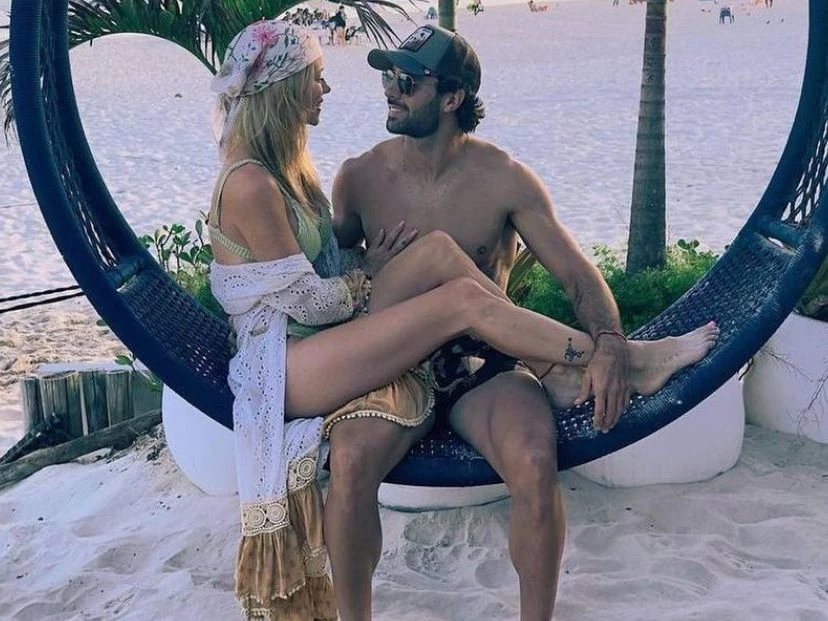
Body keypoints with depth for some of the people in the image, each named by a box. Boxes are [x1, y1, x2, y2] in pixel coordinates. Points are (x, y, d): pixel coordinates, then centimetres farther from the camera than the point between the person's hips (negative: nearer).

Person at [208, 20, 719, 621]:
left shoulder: (285, 165, 13)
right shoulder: (249, 184, -18)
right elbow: (308, 299, -17)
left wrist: (365, 265, -4)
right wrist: (369, 275, 0)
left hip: (318, 341, 9)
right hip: (284, 366, -9)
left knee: (439, 250, -12)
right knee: (464, 299, -21)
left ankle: (568, 362, -8)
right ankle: (623, 360, -9)